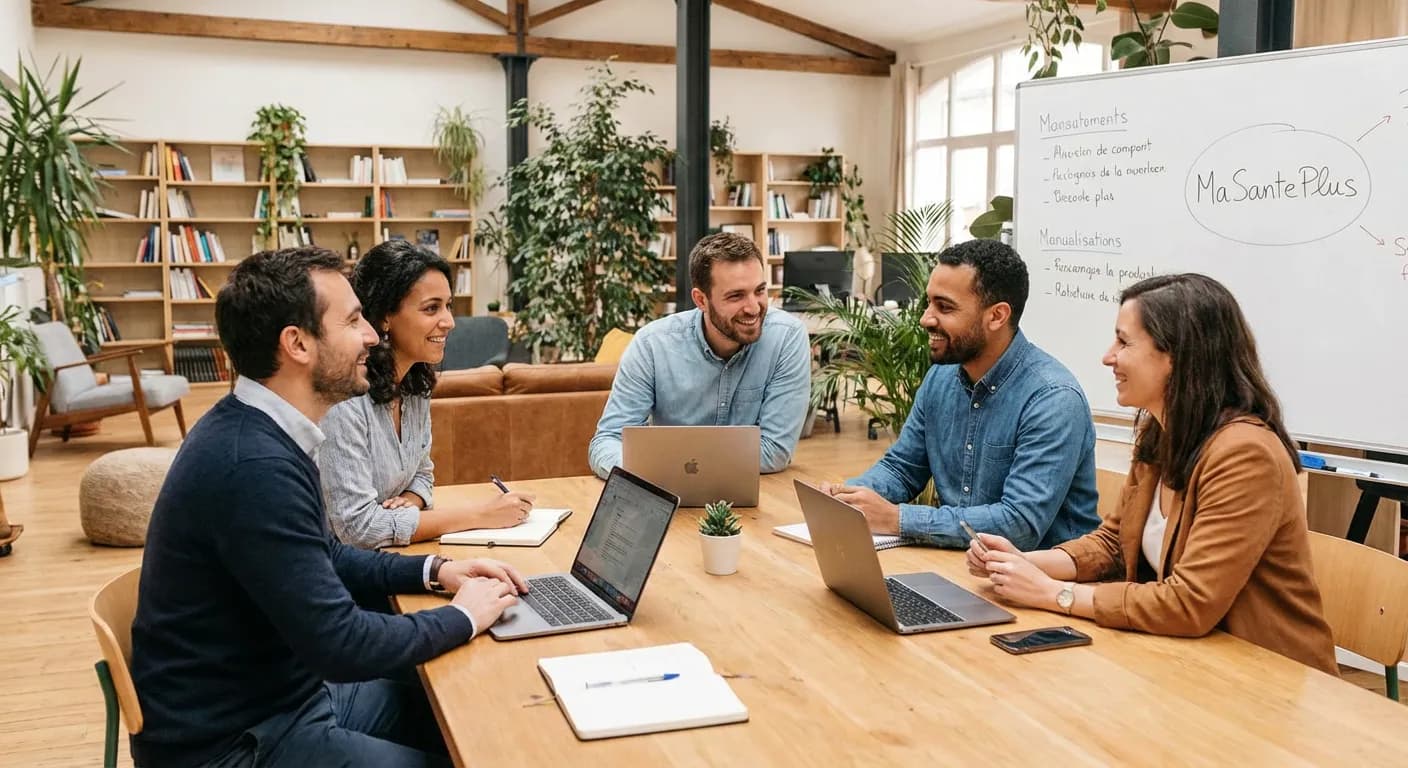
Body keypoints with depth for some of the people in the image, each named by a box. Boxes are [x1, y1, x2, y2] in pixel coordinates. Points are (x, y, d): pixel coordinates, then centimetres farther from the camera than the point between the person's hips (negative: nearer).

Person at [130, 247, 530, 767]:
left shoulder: (260, 431, 2)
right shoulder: (253, 465, -29)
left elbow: (323, 557, 16)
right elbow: (341, 645, -27)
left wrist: (433, 570, 4)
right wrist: (464, 616, -13)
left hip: (278, 691, 9)